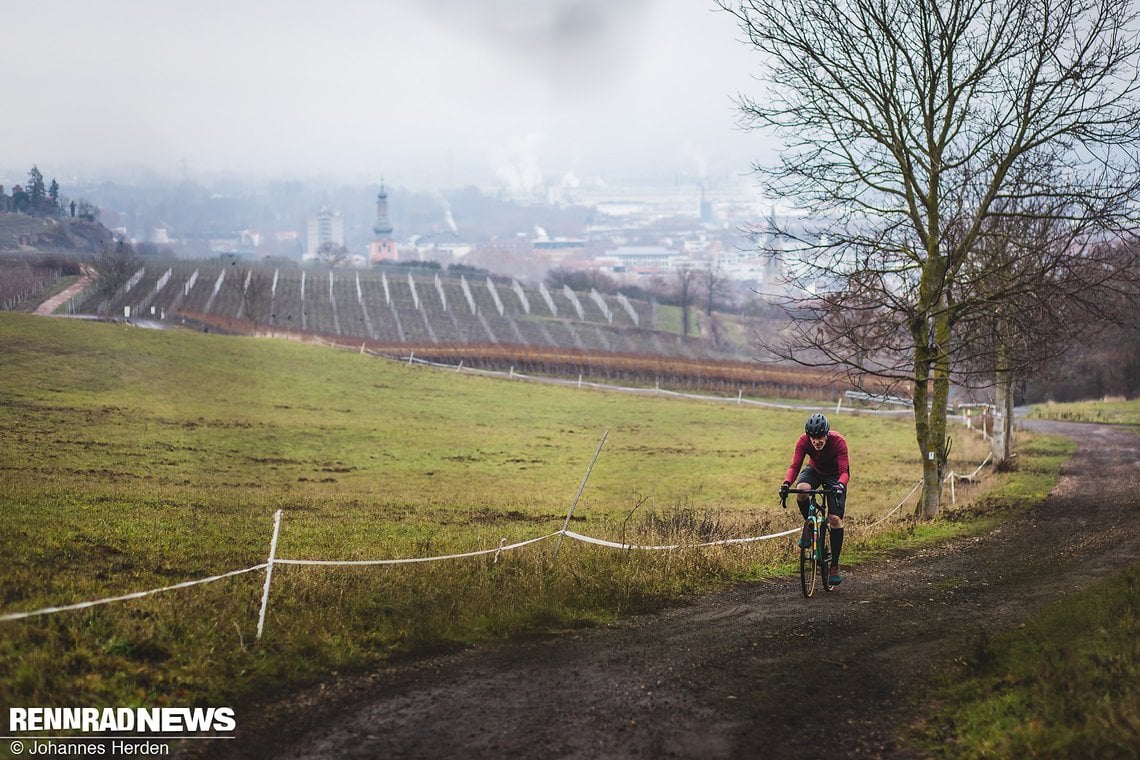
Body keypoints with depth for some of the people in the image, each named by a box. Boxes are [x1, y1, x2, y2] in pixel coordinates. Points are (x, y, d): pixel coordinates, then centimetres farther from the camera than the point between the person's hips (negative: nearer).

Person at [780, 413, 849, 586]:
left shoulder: (838, 442, -32)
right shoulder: (804, 441, -26)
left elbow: (845, 471, -34)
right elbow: (795, 466, -27)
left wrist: (840, 486, -55)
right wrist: (786, 484, -46)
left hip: (834, 476, -2)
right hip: (814, 470, 2)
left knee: (835, 518, -14)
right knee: (801, 489, -35)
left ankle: (835, 566, -4)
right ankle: (809, 525, -8)